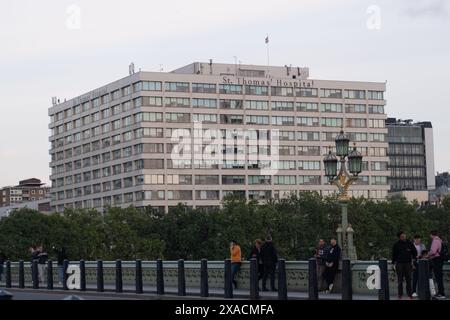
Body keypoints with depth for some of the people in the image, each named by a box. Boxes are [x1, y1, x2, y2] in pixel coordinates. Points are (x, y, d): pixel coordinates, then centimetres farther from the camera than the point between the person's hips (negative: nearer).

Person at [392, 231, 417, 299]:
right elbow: (394, 255, 8)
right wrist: (394, 264, 3)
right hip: (399, 264, -1)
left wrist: (413, 260, 7)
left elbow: (415, 252, 14)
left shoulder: (409, 243, 6)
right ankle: (400, 294, 6)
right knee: (400, 280, 1)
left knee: (408, 280, -1)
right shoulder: (396, 245, 4)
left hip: (408, 263, 1)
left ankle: (409, 294, 4)